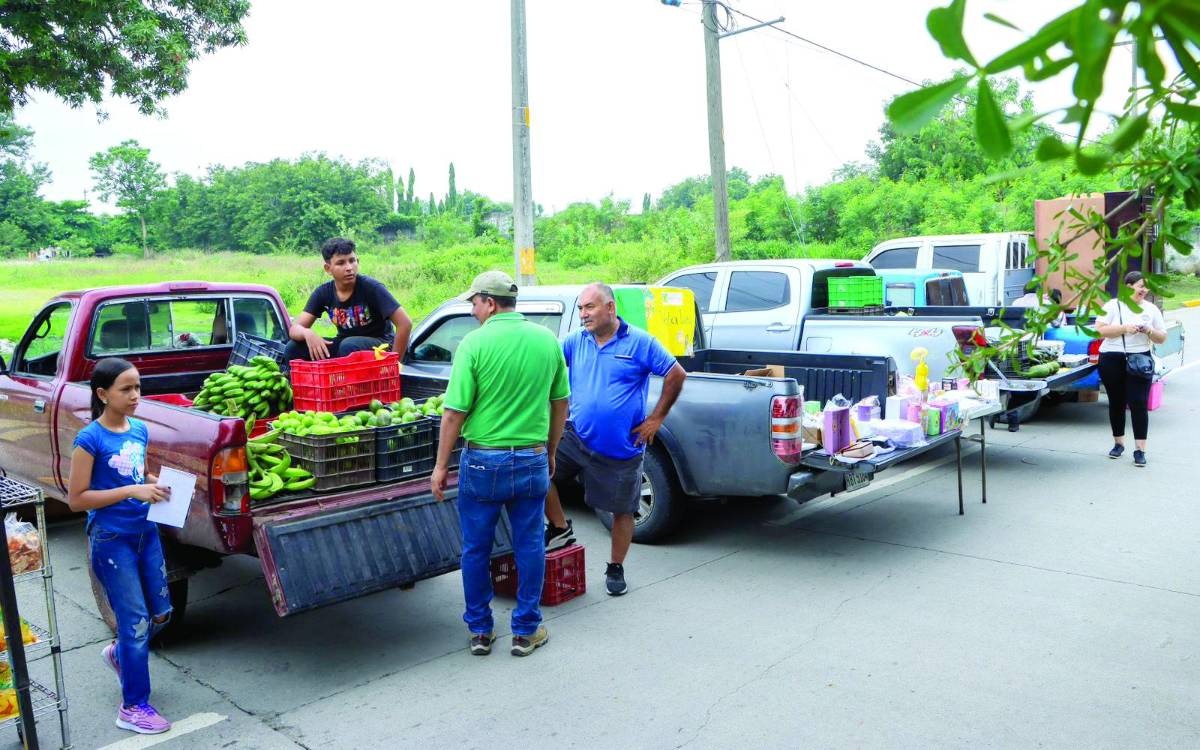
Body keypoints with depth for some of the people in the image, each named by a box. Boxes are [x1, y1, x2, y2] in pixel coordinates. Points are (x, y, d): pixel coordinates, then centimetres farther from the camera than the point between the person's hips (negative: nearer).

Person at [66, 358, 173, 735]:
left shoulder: (140, 430, 4)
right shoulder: (90, 439, -15)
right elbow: (76, 499, -14)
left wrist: (157, 483, -1)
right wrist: (132, 491, -21)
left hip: (145, 531, 7)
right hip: (110, 539, -7)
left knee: (161, 612, 13)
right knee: (136, 620, -2)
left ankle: (119, 653, 43)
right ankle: (134, 708, 13)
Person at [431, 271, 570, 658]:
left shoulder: (475, 342, -12)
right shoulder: (547, 340, 1)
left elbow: (455, 412, -12)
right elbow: (560, 403, 8)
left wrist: (441, 465, -3)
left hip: (483, 461, -3)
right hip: (533, 461, 3)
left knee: (476, 549, 13)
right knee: (530, 547, 13)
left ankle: (480, 631, 24)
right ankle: (526, 631, 22)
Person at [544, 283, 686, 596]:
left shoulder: (640, 342, -9)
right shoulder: (575, 341, 1)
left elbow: (676, 375, -5)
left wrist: (656, 418, -6)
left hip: (622, 449, -3)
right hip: (577, 437, 3)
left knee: (623, 511, 9)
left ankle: (616, 568, 30)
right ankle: (560, 528, 10)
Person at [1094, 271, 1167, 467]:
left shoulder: (1151, 309, 9)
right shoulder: (1113, 306, 2)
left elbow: (1162, 338, 12)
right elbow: (1100, 329, -9)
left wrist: (1150, 331, -9)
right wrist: (1125, 328, -18)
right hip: (1112, 361, -1)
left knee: (1138, 403, -8)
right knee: (1116, 403, 9)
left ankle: (1140, 449, -5)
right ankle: (1118, 443, 24)